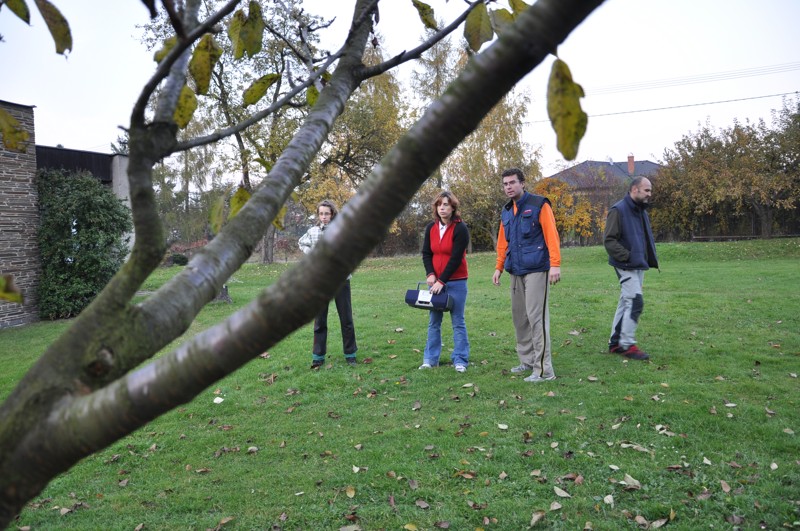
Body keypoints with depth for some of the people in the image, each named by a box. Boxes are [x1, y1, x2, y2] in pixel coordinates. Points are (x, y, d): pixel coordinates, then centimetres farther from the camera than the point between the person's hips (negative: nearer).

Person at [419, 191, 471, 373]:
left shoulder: (460, 228, -10)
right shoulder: (431, 228, 6)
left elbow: (456, 258, -15)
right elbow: (426, 253, 8)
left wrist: (442, 281, -16)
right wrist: (431, 274, -8)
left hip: (456, 282, -5)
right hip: (435, 281, 5)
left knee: (458, 322, 1)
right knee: (434, 321, 8)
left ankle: (460, 360, 8)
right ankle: (430, 358, 15)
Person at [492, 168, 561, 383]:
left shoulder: (539, 204, -4)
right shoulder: (506, 211, 17)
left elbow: (551, 235, -11)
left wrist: (555, 264, -19)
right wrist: (499, 267, 15)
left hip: (536, 270, -7)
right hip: (516, 272, 7)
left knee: (536, 317, -10)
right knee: (519, 317, 10)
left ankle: (543, 369, -5)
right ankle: (527, 361, 23)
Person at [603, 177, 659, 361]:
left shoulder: (641, 211, 15)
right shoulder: (618, 210, -13)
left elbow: (646, 238, 24)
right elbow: (609, 240, -17)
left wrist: (650, 258, 9)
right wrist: (627, 256, -21)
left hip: (639, 266, 9)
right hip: (627, 266, -9)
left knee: (626, 303, 12)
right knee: (635, 302, -12)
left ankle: (615, 342, 20)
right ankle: (627, 345, -2)